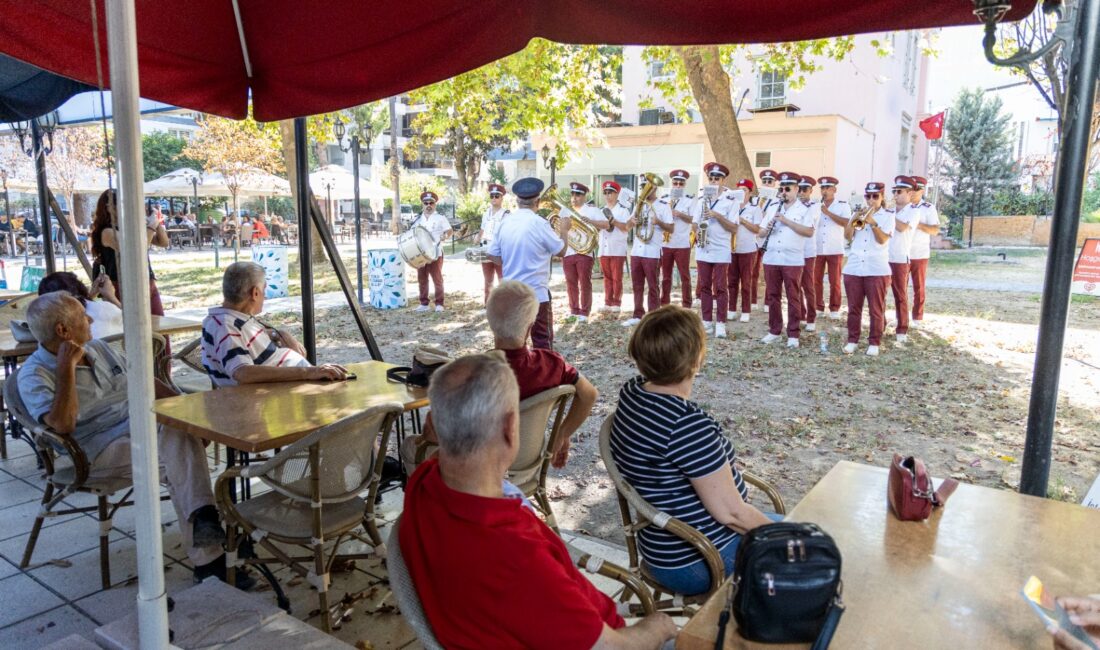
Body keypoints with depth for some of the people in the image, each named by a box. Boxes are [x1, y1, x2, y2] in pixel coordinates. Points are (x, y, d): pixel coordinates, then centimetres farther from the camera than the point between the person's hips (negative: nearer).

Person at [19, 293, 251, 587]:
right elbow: (62, 424, -22)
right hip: (100, 450, -6)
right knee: (177, 456, -30)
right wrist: (66, 366, -18)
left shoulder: (98, 348, 17)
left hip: (143, 426, 6)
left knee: (183, 432, -27)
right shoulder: (35, 374, -4)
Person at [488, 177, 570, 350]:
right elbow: (561, 251, -3)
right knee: (542, 341, 4)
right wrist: (564, 230, 13)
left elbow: (493, 255, 9)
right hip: (536, 293, -5)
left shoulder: (505, 223, 3)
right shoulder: (539, 223, -13)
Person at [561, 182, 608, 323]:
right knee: (571, 284, 9)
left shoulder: (592, 209, 1)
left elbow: (606, 224, -10)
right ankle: (573, 311, 18)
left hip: (584, 252, -5)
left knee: (585, 283, -3)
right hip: (567, 252, 5)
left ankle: (584, 312, 2)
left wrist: (588, 220, -21)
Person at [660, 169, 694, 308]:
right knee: (665, 276, 9)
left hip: (682, 244, -3)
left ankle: (687, 305, 7)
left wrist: (679, 214, -17)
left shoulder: (690, 200, 1)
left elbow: (693, 219, -6)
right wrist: (661, 222, -6)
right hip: (665, 244, 3)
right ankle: (664, 304, 16)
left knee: (685, 276, 1)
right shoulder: (663, 199, 11)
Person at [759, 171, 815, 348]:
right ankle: (774, 330, 17)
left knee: (793, 297, 0)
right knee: (772, 296, 8)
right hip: (771, 258, 4)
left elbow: (809, 232, -13)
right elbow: (761, 233, 14)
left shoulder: (804, 209, 1)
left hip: (793, 260, -4)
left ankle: (793, 334, 4)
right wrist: (767, 228, -9)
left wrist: (787, 221, -16)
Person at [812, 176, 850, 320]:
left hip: (835, 250, -3)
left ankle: (834, 308, 11)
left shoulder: (843, 205, 1)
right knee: (816, 280, 5)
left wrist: (828, 212, -17)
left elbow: (846, 223, -14)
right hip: (817, 249, 3)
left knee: (834, 281, 2)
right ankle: (818, 306, 15)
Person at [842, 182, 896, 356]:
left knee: (876, 309, 2)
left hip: (877, 270, -3)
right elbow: (847, 236, 3)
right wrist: (854, 220, -10)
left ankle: (874, 342, 10)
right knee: (854, 308, 7)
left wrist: (872, 222, -17)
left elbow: (883, 239, -9)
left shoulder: (888, 216, 4)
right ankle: (852, 340, 16)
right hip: (853, 268, 3)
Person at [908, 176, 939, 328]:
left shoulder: (929, 208, -1)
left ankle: (917, 318, 11)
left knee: (918, 287, 5)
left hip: (920, 254, -2)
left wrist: (918, 225, -20)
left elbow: (935, 230, -7)